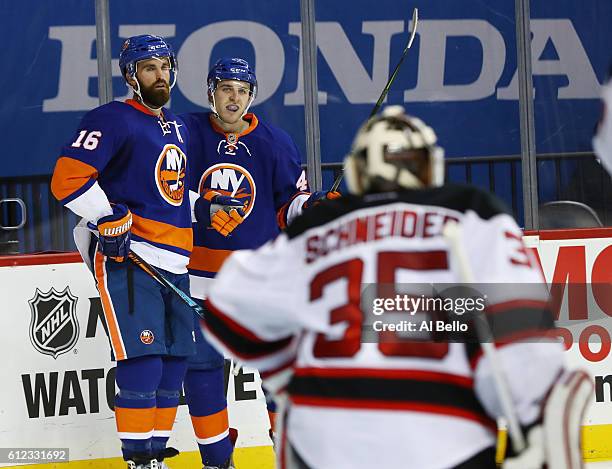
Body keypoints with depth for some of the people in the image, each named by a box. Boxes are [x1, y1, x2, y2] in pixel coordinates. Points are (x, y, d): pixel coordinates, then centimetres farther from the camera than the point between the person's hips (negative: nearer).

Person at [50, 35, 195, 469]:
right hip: (127, 258, -8)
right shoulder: (113, 120, -7)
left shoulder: (177, 128, 20)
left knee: (175, 366, 9)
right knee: (142, 365, -13)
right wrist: (111, 219, -18)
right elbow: (68, 177, -16)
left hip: (174, 263, 8)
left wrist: (191, 232, 24)